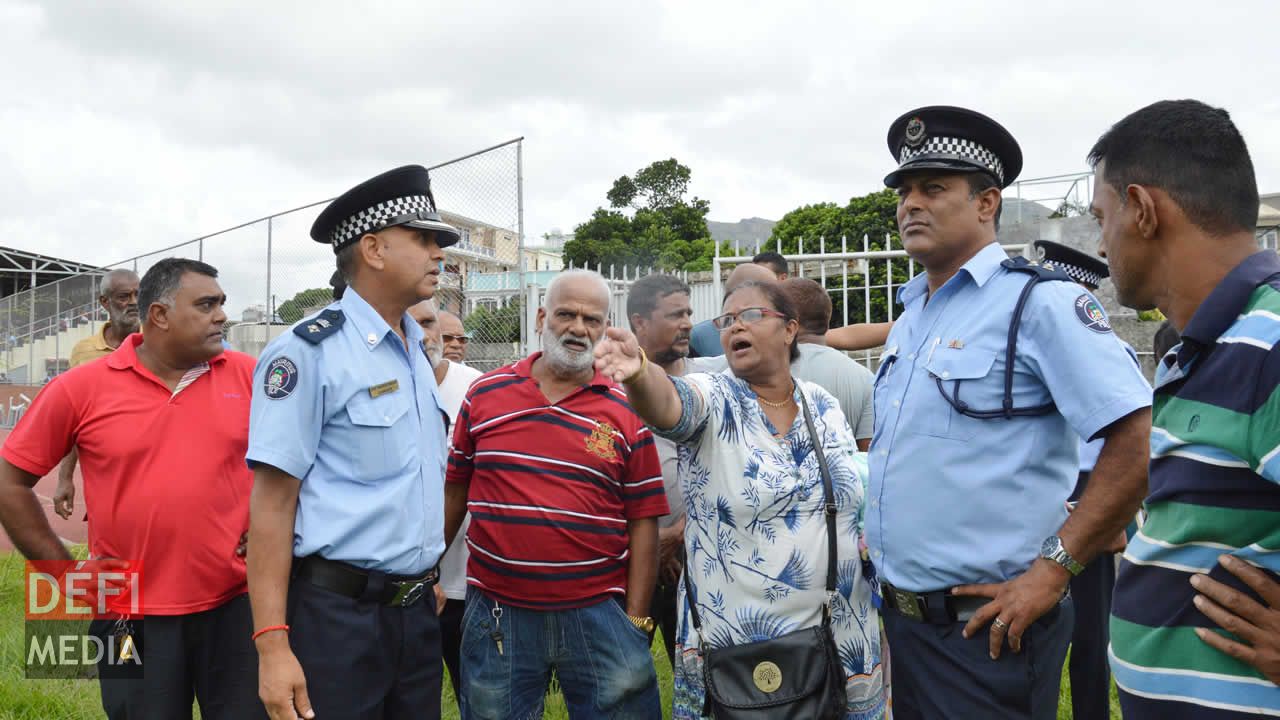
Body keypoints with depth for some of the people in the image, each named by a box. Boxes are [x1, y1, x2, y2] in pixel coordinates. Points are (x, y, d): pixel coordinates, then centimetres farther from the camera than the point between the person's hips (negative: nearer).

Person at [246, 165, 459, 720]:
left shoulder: (417, 352, 11)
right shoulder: (309, 350, -12)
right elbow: (272, 501, -15)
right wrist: (273, 645, -19)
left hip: (417, 611, 7)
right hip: (337, 614, -7)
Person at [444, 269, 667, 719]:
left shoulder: (627, 411, 0)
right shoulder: (485, 394, 4)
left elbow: (643, 522, 0)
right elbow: (454, 488, 12)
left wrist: (636, 620, -3)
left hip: (599, 614, -1)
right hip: (496, 615, 1)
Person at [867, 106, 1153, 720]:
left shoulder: (1040, 302, -14)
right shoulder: (910, 316, 12)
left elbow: (1140, 439, -21)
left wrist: (1052, 570, -20)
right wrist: (877, 529, 12)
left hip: (985, 629, -7)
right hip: (900, 617, 8)